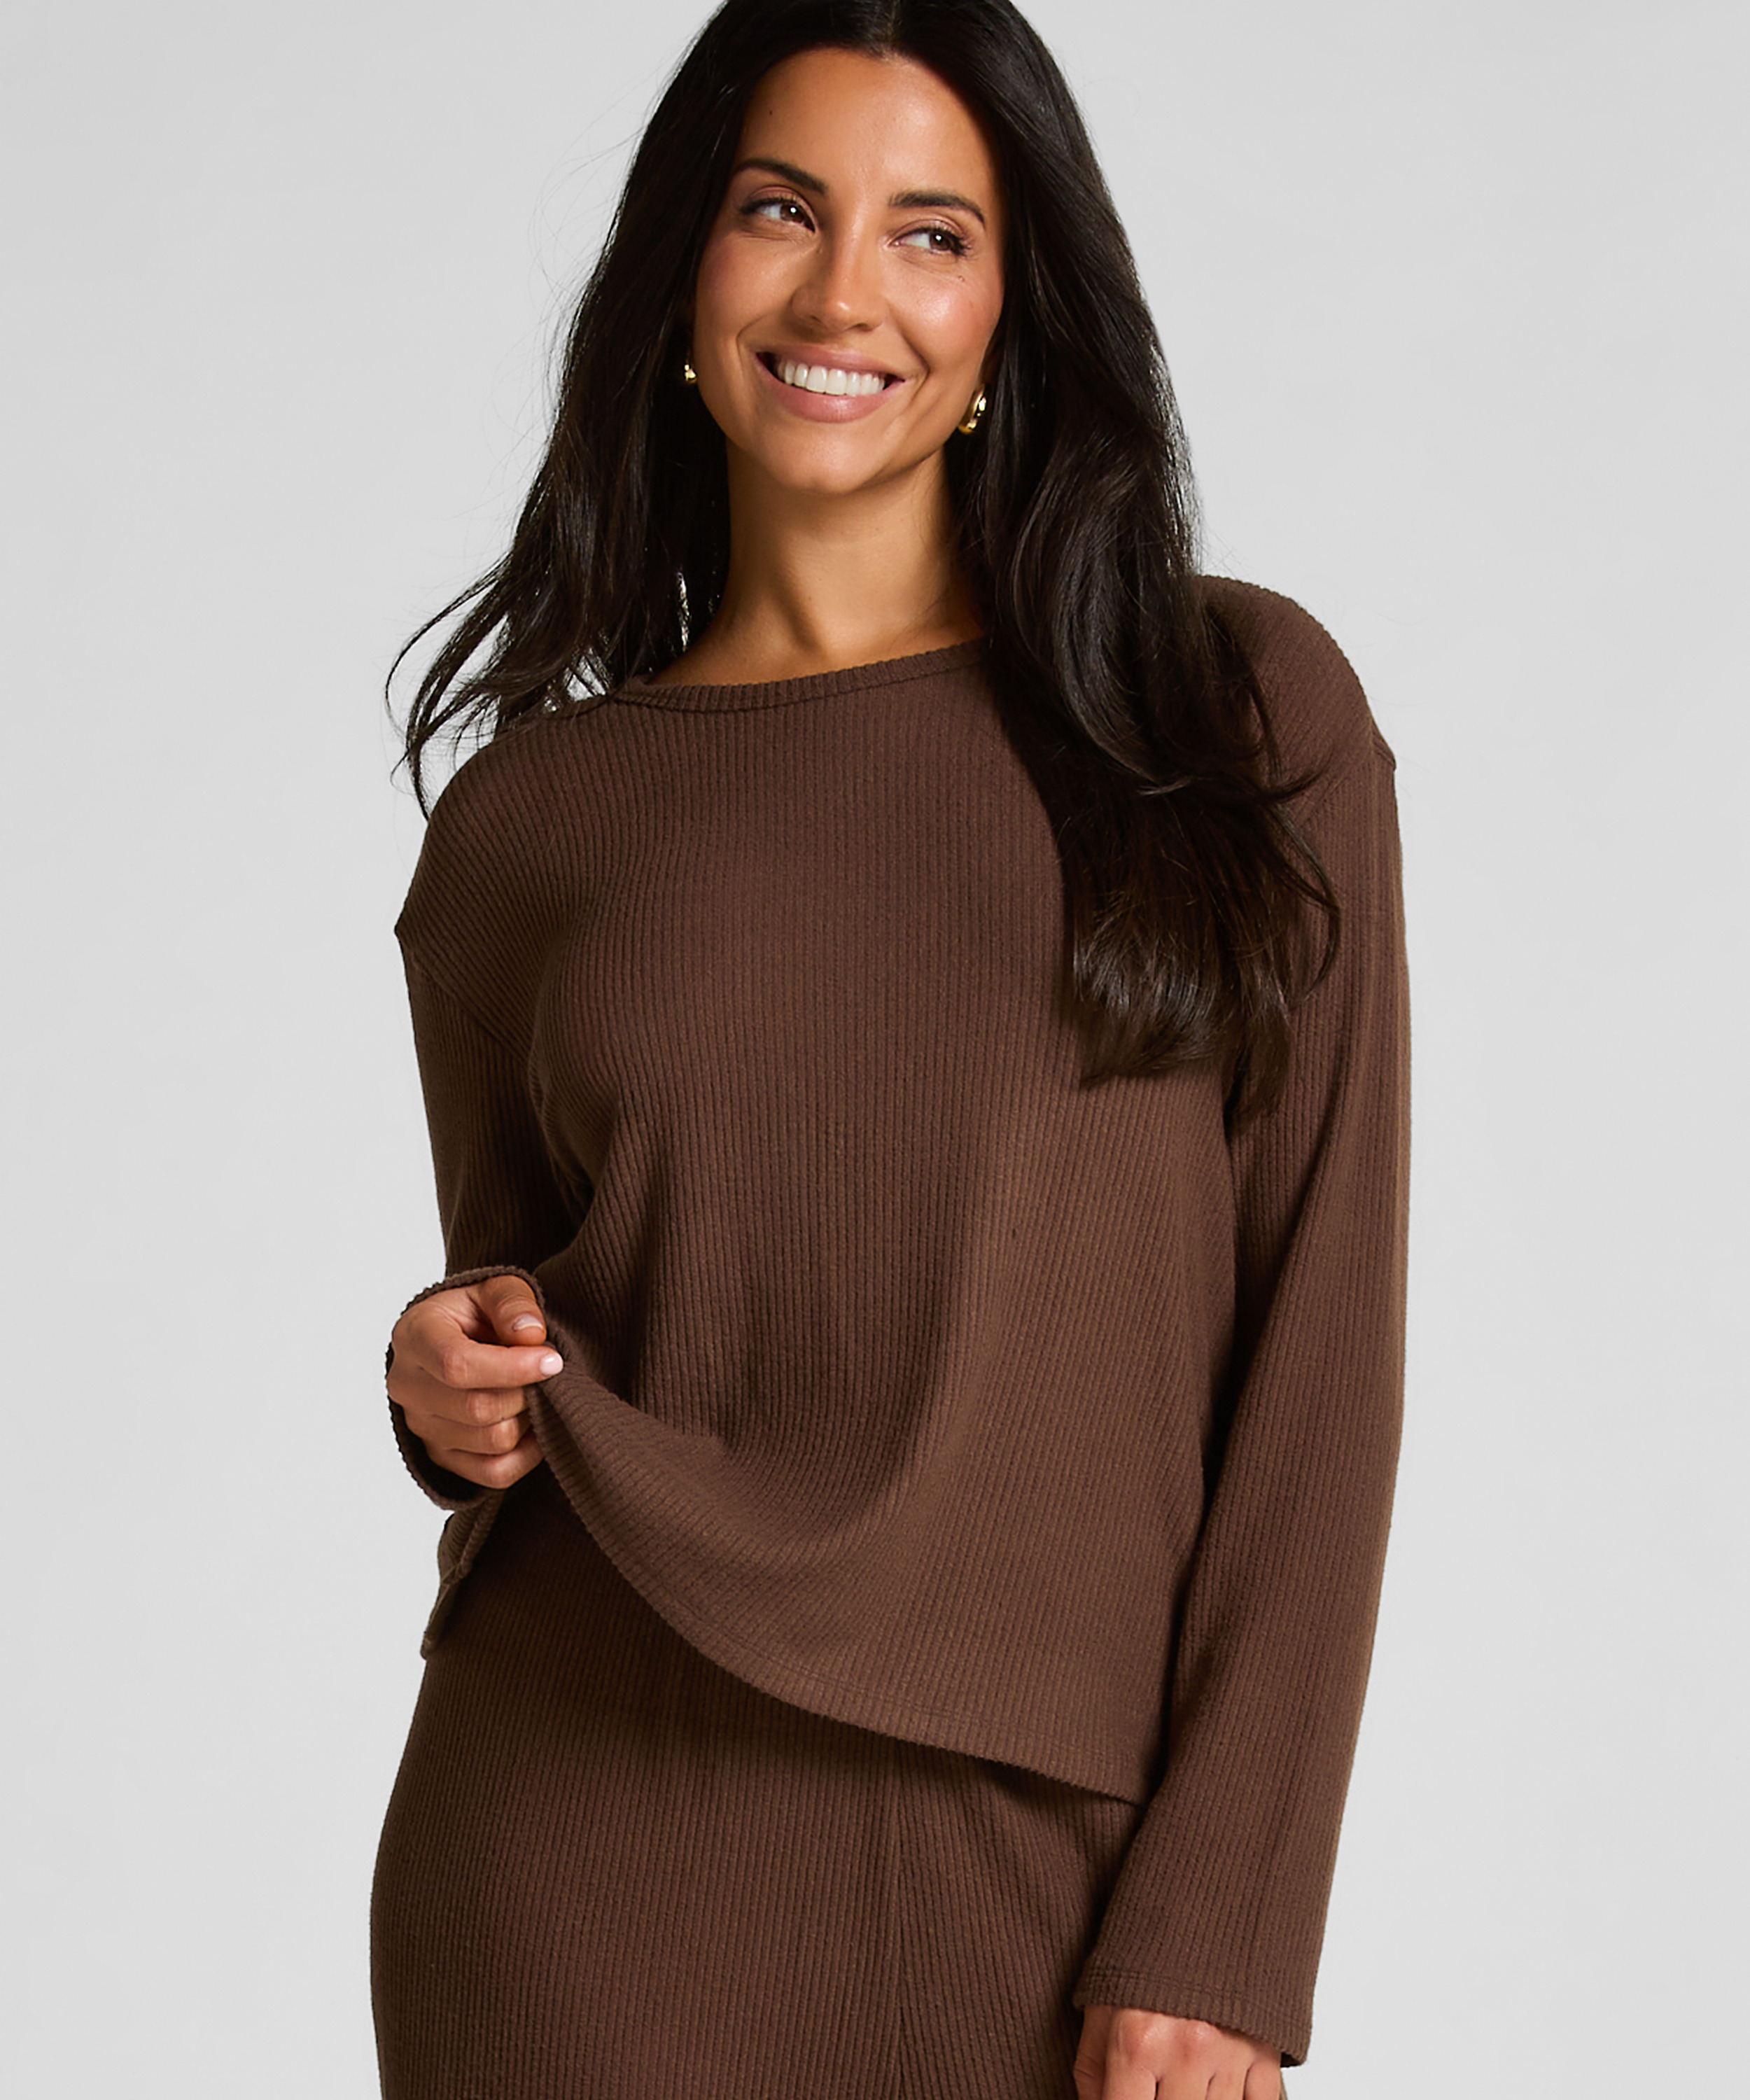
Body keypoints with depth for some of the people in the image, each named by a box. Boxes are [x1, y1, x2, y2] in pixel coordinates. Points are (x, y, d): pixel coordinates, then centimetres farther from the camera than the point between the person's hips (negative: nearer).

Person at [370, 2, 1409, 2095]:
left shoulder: (1244, 709, 0)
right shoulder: (523, 818, 5)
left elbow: (1315, 1339, -4)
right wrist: (465, 1407, -8)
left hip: (1048, 1883, -1)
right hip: (596, 1873, 1)